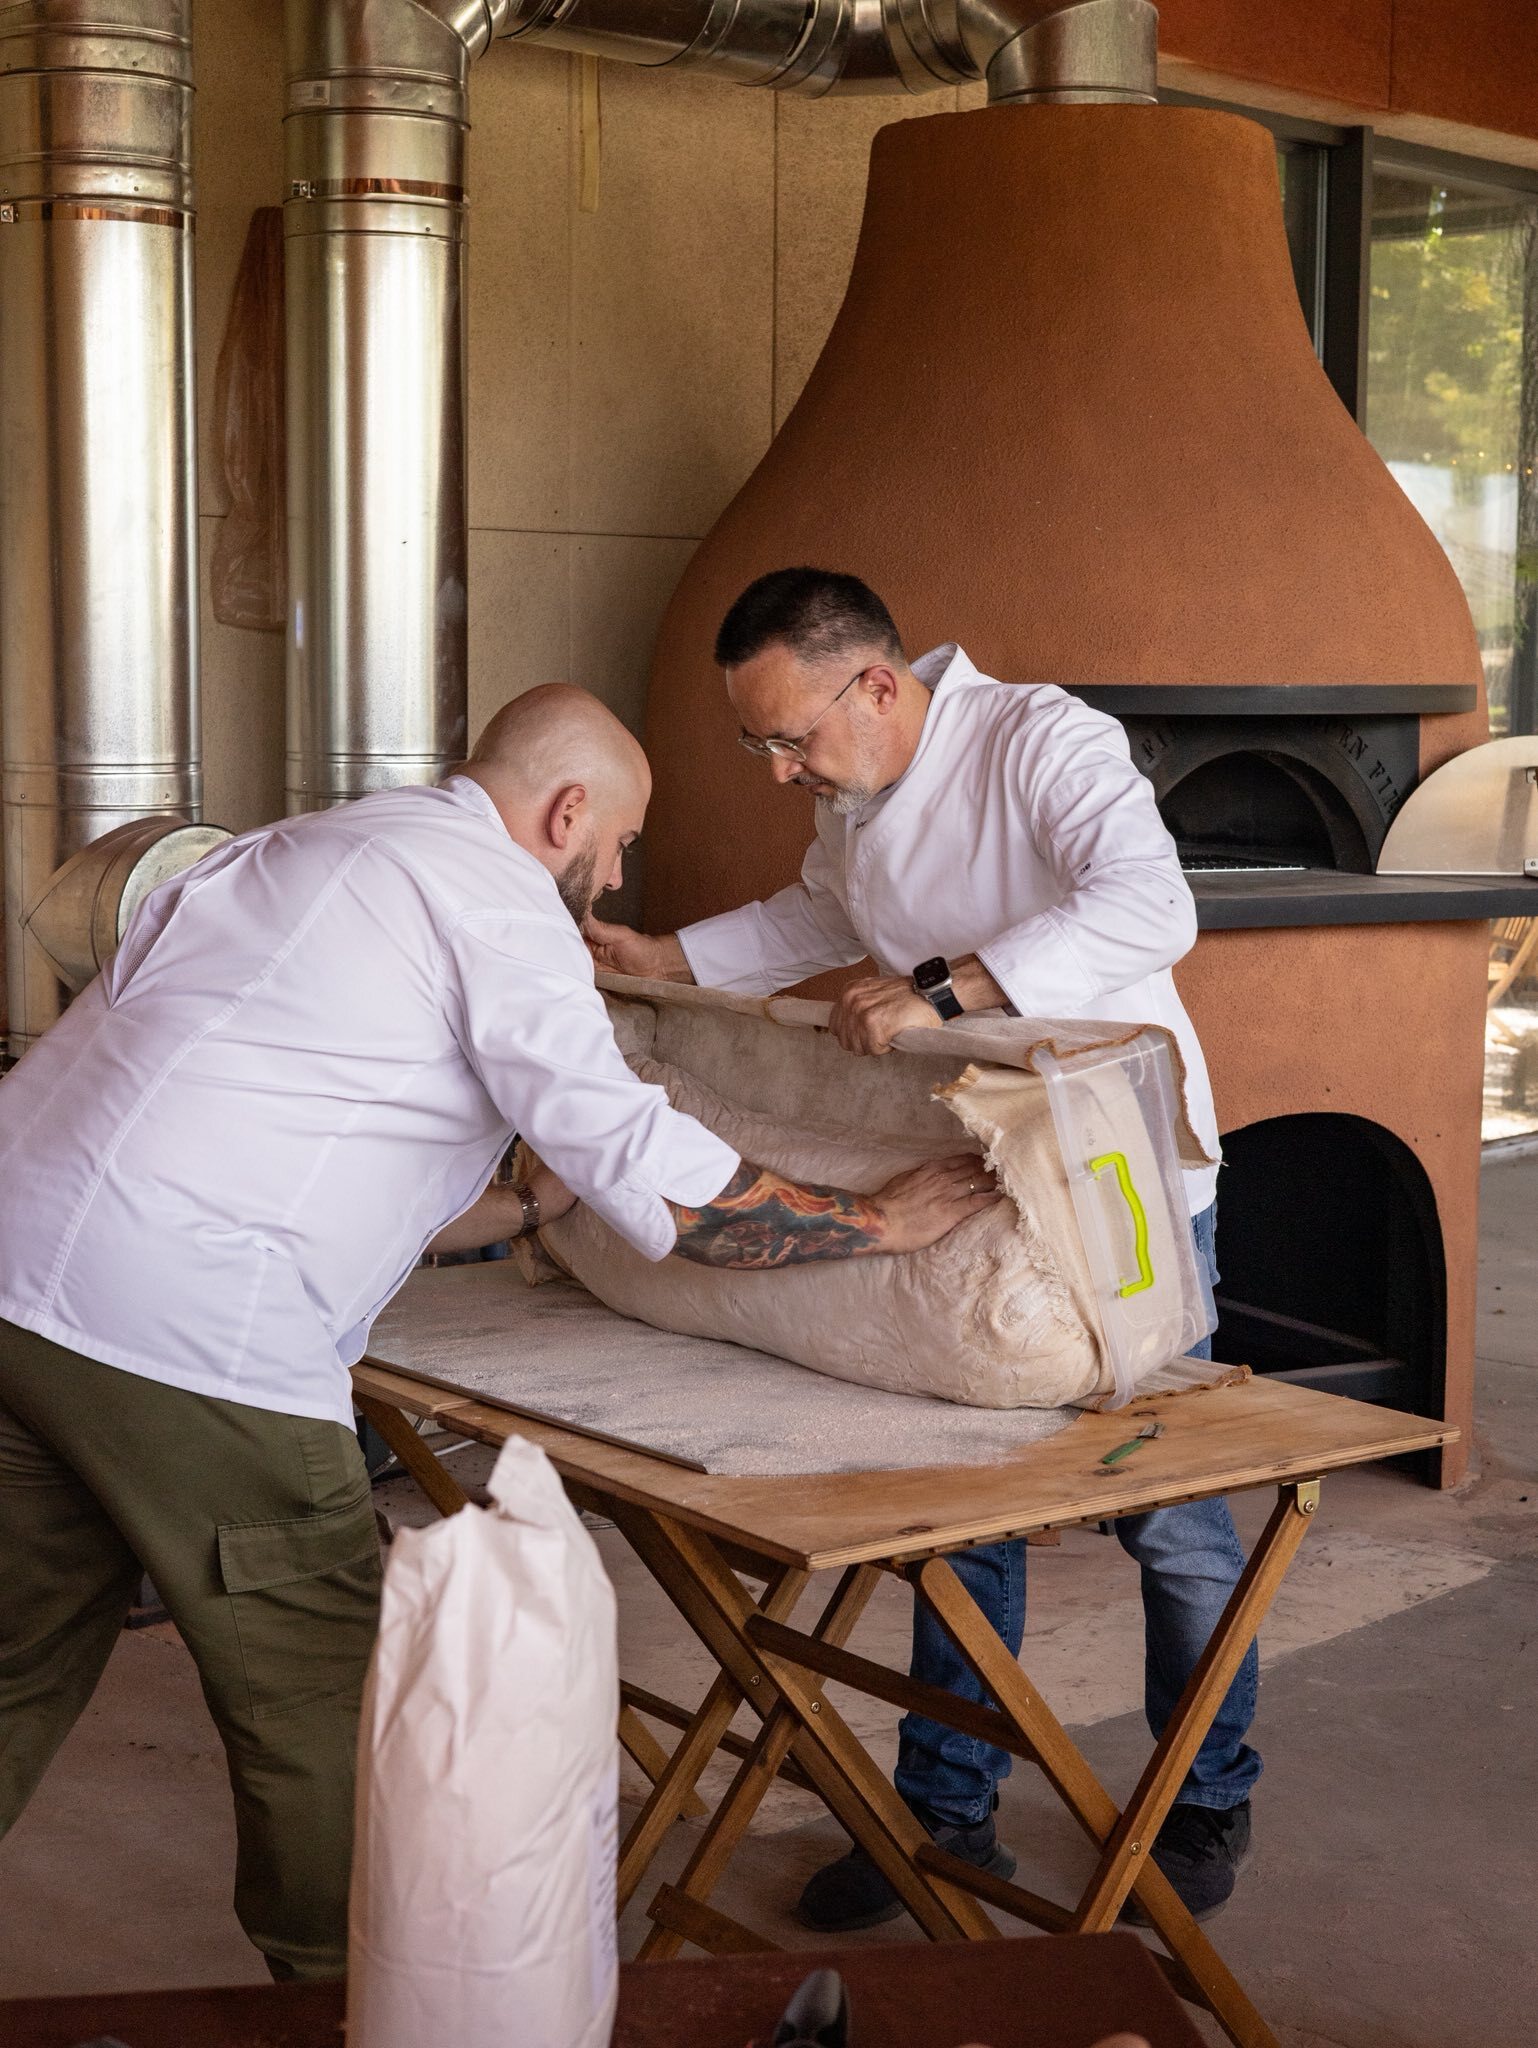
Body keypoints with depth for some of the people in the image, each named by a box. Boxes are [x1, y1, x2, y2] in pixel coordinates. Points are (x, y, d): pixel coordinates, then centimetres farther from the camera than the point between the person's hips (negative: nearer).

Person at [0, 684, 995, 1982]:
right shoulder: (494, 891, -3)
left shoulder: (317, 848, 25)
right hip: (185, 1327, -9)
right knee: (319, 1705, 5)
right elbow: (645, 1167, -10)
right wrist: (878, 1222, 1)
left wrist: (526, 1213, 35)